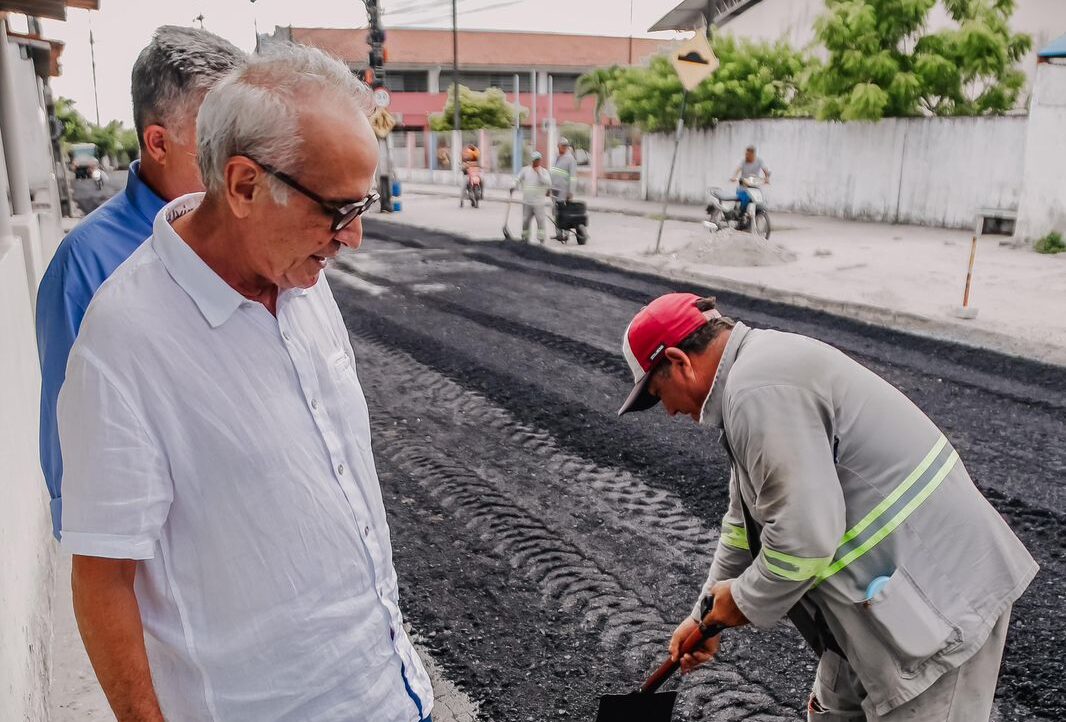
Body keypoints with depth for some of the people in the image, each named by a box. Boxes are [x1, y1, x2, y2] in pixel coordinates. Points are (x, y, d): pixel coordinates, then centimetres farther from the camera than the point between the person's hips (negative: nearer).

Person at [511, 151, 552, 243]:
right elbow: (517, 179, 12)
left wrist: (539, 172, -18)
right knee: (525, 221, 8)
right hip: (526, 202, 3)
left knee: (540, 221, -6)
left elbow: (548, 183, -15)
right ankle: (525, 238, 20)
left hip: (538, 203, -3)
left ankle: (542, 240, -1)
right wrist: (513, 187, -7)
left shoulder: (544, 172, 1)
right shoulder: (525, 170, 8)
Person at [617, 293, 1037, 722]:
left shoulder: (759, 388, -24)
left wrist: (746, 600, -8)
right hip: (895, 582, 10)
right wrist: (706, 615, 22)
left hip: (939, 595, -10)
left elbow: (805, 534, -27)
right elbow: (749, 517, 18)